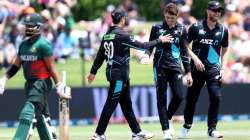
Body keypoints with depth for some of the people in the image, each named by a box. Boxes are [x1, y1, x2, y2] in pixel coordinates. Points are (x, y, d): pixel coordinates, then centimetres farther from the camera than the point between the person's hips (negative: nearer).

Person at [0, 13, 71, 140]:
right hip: (29, 83, 9)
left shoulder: (43, 44, -12)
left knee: (29, 112, -19)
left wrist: (59, 85, -17)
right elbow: (16, 65, 16)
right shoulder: (23, 44, 12)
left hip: (41, 82, -9)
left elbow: (51, 67, -13)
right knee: (40, 114, 15)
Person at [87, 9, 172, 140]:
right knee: (111, 104, -6)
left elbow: (100, 55, 14)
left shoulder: (107, 35, 9)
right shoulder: (122, 35, -16)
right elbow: (142, 45, -13)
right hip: (119, 74, -9)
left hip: (112, 72, 9)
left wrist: (93, 72, 22)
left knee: (126, 104, 14)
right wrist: (159, 40, -2)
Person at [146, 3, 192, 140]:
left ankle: (167, 119, 16)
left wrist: (188, 72, 8)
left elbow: (184, 52, 10)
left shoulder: (181, 30, 7)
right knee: (162, 98, -3)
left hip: (175, 66, 1)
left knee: (179, 96, -10)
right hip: (160, 66, -1)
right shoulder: (157, 28, 3)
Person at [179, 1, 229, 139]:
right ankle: (187, 126, 24)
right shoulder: (196, 27, -2)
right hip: (197, 68, -1)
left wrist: (222, 69, 6)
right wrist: (195, 58, -12)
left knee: (216, 97, -12)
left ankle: (212, 129, -5)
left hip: (214, 69, 1)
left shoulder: (223, 30, 6)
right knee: (191, 98, 4)